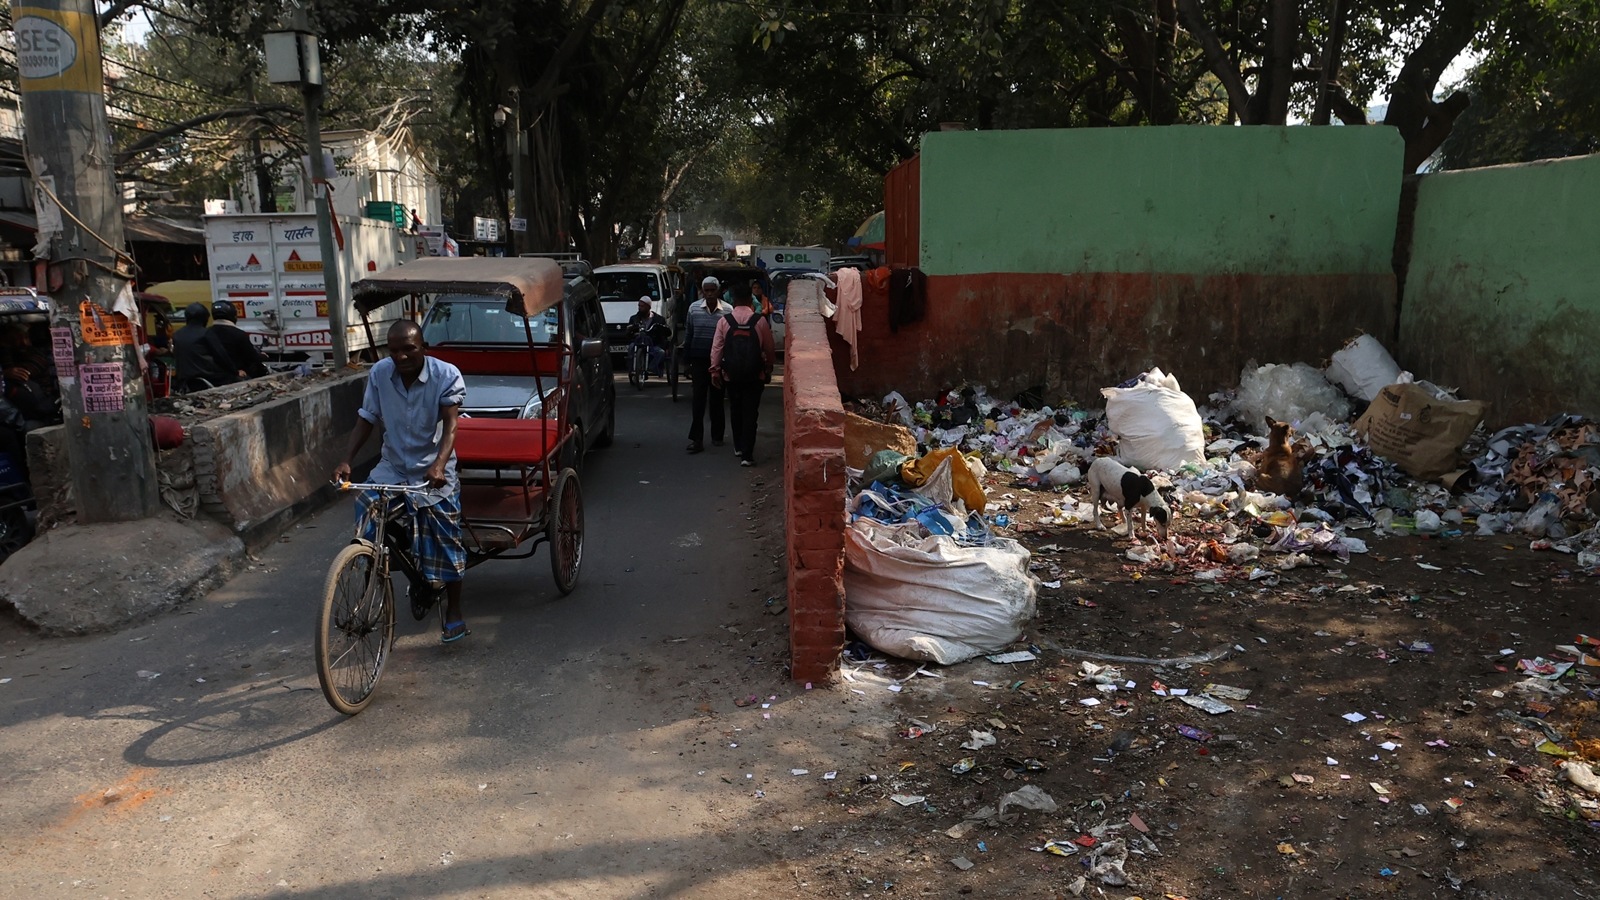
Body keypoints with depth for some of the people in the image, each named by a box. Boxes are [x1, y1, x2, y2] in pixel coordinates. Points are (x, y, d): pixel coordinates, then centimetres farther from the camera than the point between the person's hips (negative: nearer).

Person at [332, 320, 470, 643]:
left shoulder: (447, 375, -15)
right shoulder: (379, 373, -5)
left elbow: (450, 426, -23)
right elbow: (366, 420, 2)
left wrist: (439, 465, -39)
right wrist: (347, 460, -11)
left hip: (433, 472, -4)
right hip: (392, 466, 4)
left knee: (445, 541, -4)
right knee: (366, 509, -13)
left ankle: (454, 611, 16)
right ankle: (418, 578, 12)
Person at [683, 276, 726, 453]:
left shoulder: (727, 311, -6)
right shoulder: (694, 308, 0)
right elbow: (689, 335, 6)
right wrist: (687, 360, 6)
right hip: (699, 359, 0)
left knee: (717, 398, 11)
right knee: (699, 398, -4)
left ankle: (717, 435, 24)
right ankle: (696, 439, -5)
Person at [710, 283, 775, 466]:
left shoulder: (724, 321, -4)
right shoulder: (760, 320, -6)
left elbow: (717, 348, -3)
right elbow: (769, 348, 2)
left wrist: (715, 370, 5)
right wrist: (769, 368, 15)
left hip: (731, 374, 2)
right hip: (754, 375, -1)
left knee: (735, 410, 19)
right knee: (750, 413, 1)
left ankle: (738, 447, 32)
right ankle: (747, 454, -4)